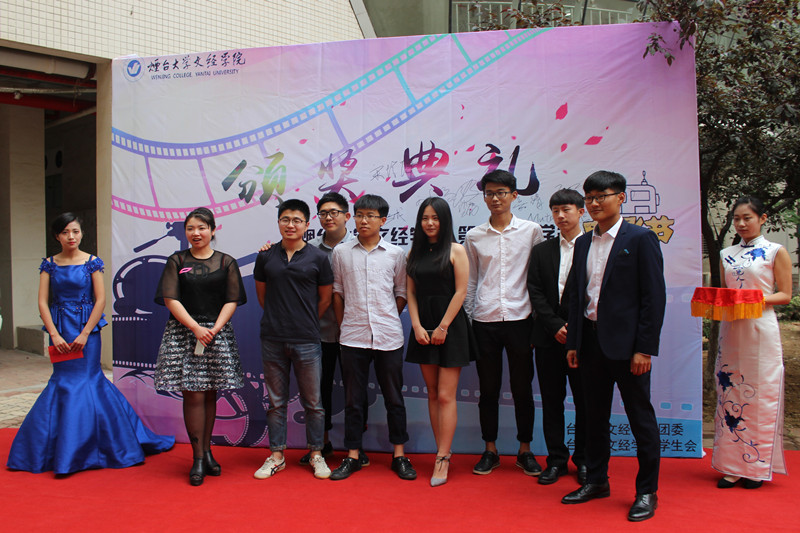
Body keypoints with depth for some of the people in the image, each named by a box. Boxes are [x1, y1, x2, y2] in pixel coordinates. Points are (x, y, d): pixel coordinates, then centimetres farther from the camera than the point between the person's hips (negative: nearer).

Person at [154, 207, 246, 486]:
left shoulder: (226, 262, 7)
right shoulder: (177, 261, 6)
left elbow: (232, 301, 3)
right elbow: (170, 299, -2)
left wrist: (215, 329, -12)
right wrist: (196, 328, -12)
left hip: (217, 333, 1)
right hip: (183, 332, -1)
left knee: (210, 395, 7)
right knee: (193, 395, -4)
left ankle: (206, 451, 20)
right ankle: (198, 458, 4)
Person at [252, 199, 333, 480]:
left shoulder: (318, 258, -1)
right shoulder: (266, 256, 5)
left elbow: (325, 299, 6)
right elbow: (262, 295, 15)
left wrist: (305, 323, 8)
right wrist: (279, 318, 13)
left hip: (306, 341, -2)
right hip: (272, 340, 2)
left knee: (313, 401, 6)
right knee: (276, 401, 10)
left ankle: (316, 454, 21)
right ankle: (276, 456, 22)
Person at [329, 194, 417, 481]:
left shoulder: (395, 253, 3)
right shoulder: (341, 252, 5)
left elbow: (401, 293, 10)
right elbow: (337, 292, 11)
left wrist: (387, 320, 5)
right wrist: (344, 326, 8)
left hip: (388, 336, 0)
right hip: (353, 336, 1)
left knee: (394, 397, 7)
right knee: (353, 398, 8)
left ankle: (399, 455, 19)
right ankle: (352, 456, 19)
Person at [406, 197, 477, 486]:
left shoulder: (455, 250, -2)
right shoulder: (415, 252, 11)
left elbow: (460, 292, -7)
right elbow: (411, 292, 8)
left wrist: (443, 327, -11)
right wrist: (417, 326, -4)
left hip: (450, 326, -5)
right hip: (423, 328, 5)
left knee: (445, 396, -6)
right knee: (432, 394, 7)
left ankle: (442, 458, -2)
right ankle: (443, 453, 15)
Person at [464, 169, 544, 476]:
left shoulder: (531, 231, 2)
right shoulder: (474, 237, 6)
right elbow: (470, 281, 11)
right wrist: (466, 320, 7)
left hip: (519, 318, -1)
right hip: (484, 322, 1)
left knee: (522, 388, 7)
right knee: (488, 389, 8)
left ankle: (525, 450, 21)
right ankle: (490, 451, 21)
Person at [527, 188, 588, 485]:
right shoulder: (542, 251, 11)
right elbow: (536, 293, 4)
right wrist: (556, 326, -8)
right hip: (549, 337, 3)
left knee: (585, 400, 5)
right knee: (552, 400, 7)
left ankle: (584, 460, 18)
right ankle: (556, 459, 18)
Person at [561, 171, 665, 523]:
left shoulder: (640, 239, -5)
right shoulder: (583, 243, 13)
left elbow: (654, 296, -9)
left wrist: (645, 348, -14)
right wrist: (573, 342, 9)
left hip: (626, 343, -6)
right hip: (590, 340, 6)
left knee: (640, 417, 3)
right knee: (595, 415, 14)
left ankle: (647, 491, 16)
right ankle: (596, 481, 28)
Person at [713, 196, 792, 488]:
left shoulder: (775, 252, 2)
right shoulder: (726, 255, 13)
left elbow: (785, 294, 0)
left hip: (760, 331, -4)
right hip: (730, 330, 4)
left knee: (760, 394, -1)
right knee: (729, 394, 3)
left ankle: (757, 466, 12)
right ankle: (732, 466, 12)